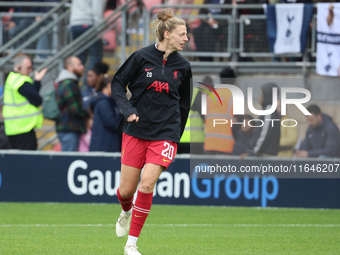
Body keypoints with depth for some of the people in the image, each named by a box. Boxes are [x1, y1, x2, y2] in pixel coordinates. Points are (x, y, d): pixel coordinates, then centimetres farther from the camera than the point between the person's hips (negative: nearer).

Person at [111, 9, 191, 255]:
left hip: (164, 133, 1)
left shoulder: (183, 66, 3)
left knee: (147, 183, -17)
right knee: (126, 190, 3)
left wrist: (176, 137, 15)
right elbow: (117, 84, 2)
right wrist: (128, 110, -13)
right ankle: (126, 212, 42)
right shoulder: (142, 57, -6)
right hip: (136, 130, -1)